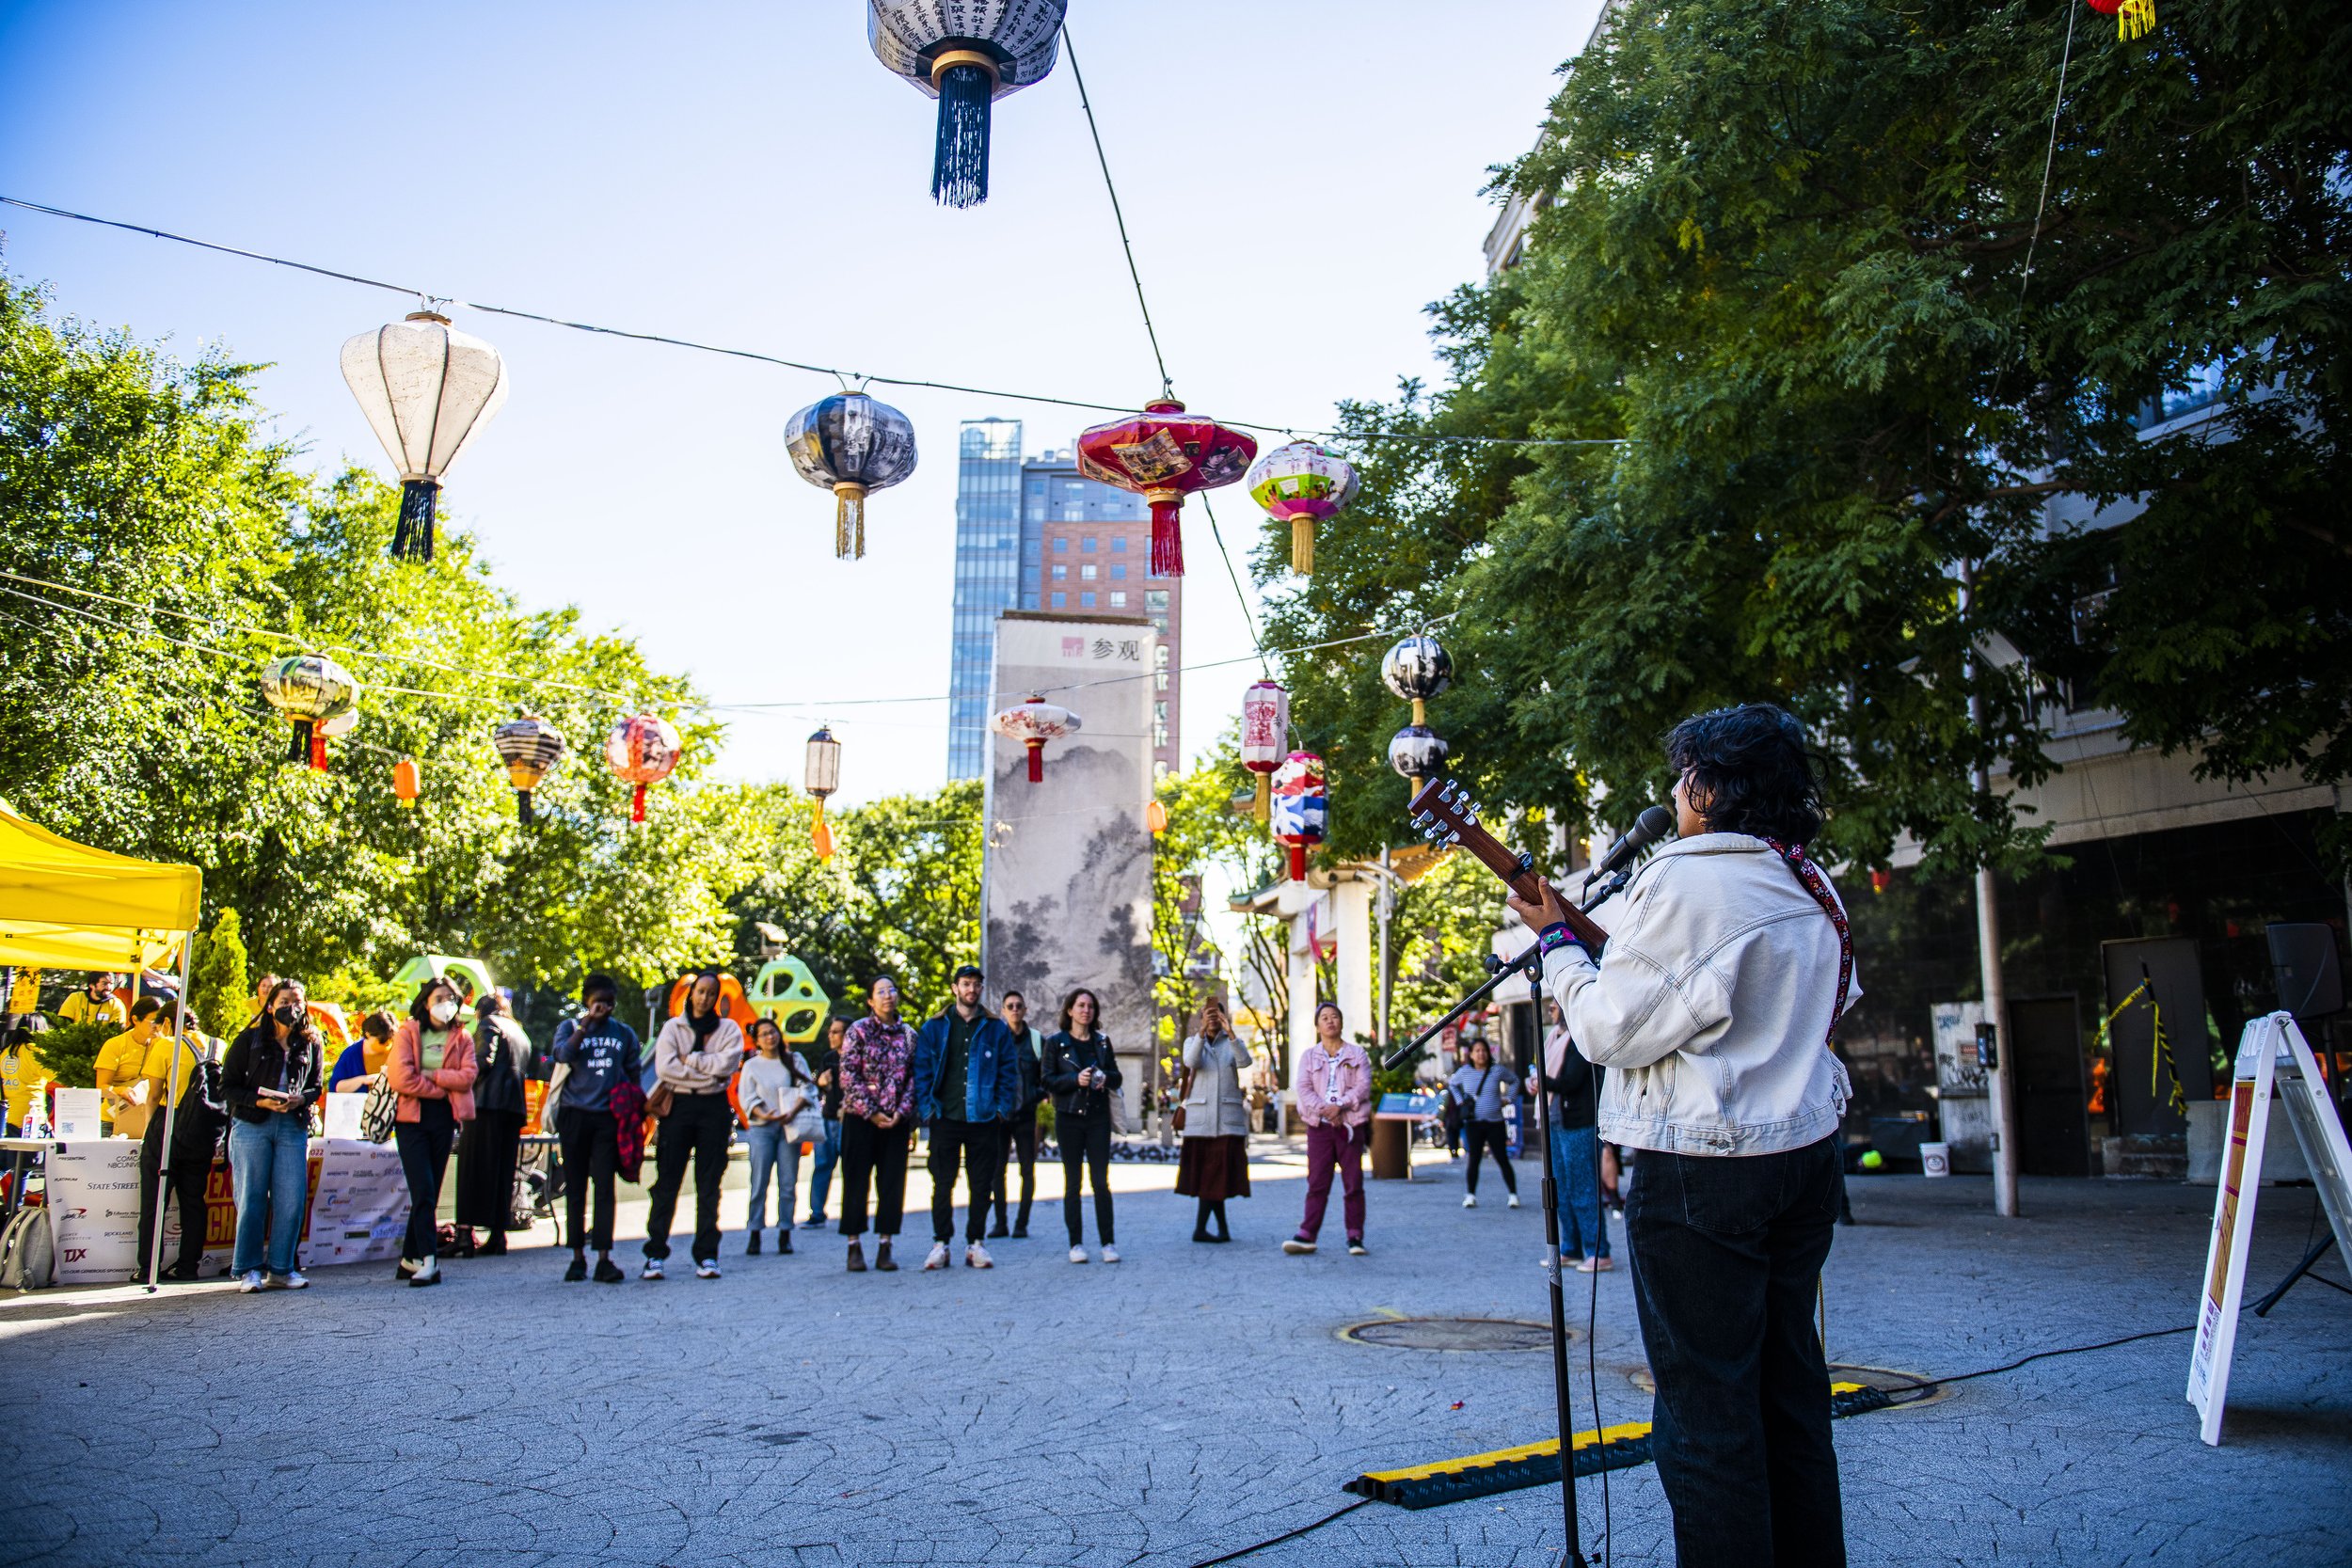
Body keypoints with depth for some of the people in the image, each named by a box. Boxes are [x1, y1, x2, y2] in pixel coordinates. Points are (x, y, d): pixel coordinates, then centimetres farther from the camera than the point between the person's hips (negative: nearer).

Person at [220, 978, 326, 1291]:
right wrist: (261, 1101, -14)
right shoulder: (250, 1039, 2)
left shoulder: (311, 1043, 9)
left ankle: (281, 1269, 9)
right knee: (252, 1197, 1)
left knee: (292, 1198, -2)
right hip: (251, 1124, -2)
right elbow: (228, 1085, 1)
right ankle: (248, 1270, 11)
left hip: (293, 1126, 2)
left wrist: (300, 1099, -9)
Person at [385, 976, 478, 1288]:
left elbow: (468, 1075, -4)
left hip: (443, 1119, 3)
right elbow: (400, 1076, -11)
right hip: (412, 1117, -3)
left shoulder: (462, 1038, 11)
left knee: (430, 1192, 5)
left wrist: (430, 1075, -12)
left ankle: (410, 1259, 14)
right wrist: (441, 1089, -7)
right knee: (423, 1190, -12)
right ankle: (428, 1260, -14)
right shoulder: (407, 1032, 2)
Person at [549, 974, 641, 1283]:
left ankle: (604, 1258, -7)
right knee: (575, 1189, 4)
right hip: (574, 1115, 0)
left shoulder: (624, 1034, 12)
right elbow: (563, 1054, -14)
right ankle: (578, 1257, 11)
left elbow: (633, 1074, 17)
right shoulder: (569, 1027, 6)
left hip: (608, 1117, 1)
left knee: (604, 1188, -4)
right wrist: (587, 1021, -13)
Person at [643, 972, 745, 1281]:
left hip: (714, 1108, 0)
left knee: (709, 1184, 3)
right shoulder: (672, 1027, 10)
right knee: (667, 1182, -3)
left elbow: (728, 1064, -8)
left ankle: (707, 1255, 5)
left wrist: (690, 1059, -6)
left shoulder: (729, 1028, 10)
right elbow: (664, 1068, -6)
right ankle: (655, 1254, -1)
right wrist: (708, 1070, -8)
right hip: (678, 1105, 0)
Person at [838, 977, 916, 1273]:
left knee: (893, 1183, 3)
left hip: (896, 1120, 3)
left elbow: (913, 1077, 6)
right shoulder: (858, 1031, -2)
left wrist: (903, 1112, -7)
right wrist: (871, 1112, -12)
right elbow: (849, 1075, -7)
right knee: (856, 1181, 2)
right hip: (859, 1117, -3)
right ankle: (854, 1246, 9)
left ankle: (886, 1248, 10)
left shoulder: (909, 1035, 7)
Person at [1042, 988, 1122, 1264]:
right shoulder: (1056, 1042, 3)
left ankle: (1108, 1243, 3)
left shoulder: (1102, 1041, 11)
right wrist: (1076, 1079, -17)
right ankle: (1076, 1243, 9)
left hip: (1098, 1116, 2)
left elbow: (1116, 1076, 14)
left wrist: (1105, 1077, -8)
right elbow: (1047, 1079, -3)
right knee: (1072, 1181, 3)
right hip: (1069, 1117, -2)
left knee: (1101, 1181, -2)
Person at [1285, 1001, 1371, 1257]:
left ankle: (1355, 1236, 7)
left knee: (1353, 1183, 2)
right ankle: (1307, 1235, -3)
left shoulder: (1357, 1054, 7)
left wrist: (1340, 1105, -17)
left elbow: (1363, 1085, -4)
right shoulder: (1308, 1056, 9)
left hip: (1351, 1125, 0)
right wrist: (1324, 1109, -16)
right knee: (1317, 1183, -2)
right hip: (1319, 1125, 0)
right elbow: (1303, 1089, -1)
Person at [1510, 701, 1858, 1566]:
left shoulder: (1682, 880, -15)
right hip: (1806, 1155, 9)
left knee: (1706, 1406, -1)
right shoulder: (1814, 890, 9)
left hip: (1703, 1172, -8)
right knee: (1791, 1388, 18)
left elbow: (1613, 1029, -14)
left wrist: (1555, 938, 0)